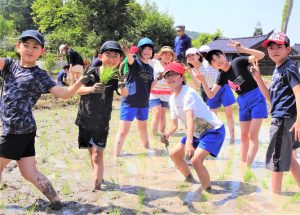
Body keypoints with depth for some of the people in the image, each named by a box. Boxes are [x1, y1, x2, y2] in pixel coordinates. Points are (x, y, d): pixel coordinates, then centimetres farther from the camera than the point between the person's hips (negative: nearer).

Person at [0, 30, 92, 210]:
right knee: (30, 173, 10)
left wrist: (80, 82, -28)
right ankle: (56, 201, 22)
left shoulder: (40, 76, -8)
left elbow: (64, 94, -15)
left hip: (19, 130, -6)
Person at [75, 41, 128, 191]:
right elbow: (77, 90, -16)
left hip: (102, 122, -2)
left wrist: (123, 86, -49)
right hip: (85, 119, 2)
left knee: (97, 155, -11)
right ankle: (99, 178, 38)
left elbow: (125, 94, -26)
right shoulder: (92, 73, -9)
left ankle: (96, 187, -8)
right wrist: (91, 89, -36)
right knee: (92, 153, 17)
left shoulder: (115, 77, -9)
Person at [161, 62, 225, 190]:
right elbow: (174, 124, 6)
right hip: (197, 133, 9)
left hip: (213, 130, -9)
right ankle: (189, 179, 36)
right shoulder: (172, 99, 3)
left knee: (195, 159, -27)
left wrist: (189, 142, -50)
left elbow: (190, 118, -38)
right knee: (174, 154, 14)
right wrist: (166, 135, -15)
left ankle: (208, 191, -8)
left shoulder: (188, 93, -23)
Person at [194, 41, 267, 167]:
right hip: (243, 102, 6)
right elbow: (211, 95, -3)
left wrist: (242, 49, -35)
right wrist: (203, 81, -19)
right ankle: (243, 164, 23)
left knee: (253, 135, -5)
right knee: (244, 136, 13)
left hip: (257, 98, -6)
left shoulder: (237, 62, -12)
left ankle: (248, 166, -2)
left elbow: (261, 55, -22)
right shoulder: (222, 76, 2)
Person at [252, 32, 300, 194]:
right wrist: (258, 78, 3)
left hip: (284, 119, -10)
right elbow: (270, 97, 14)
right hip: (280, 118, 10)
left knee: (276, 160, -1)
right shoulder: (277, 70, 15)